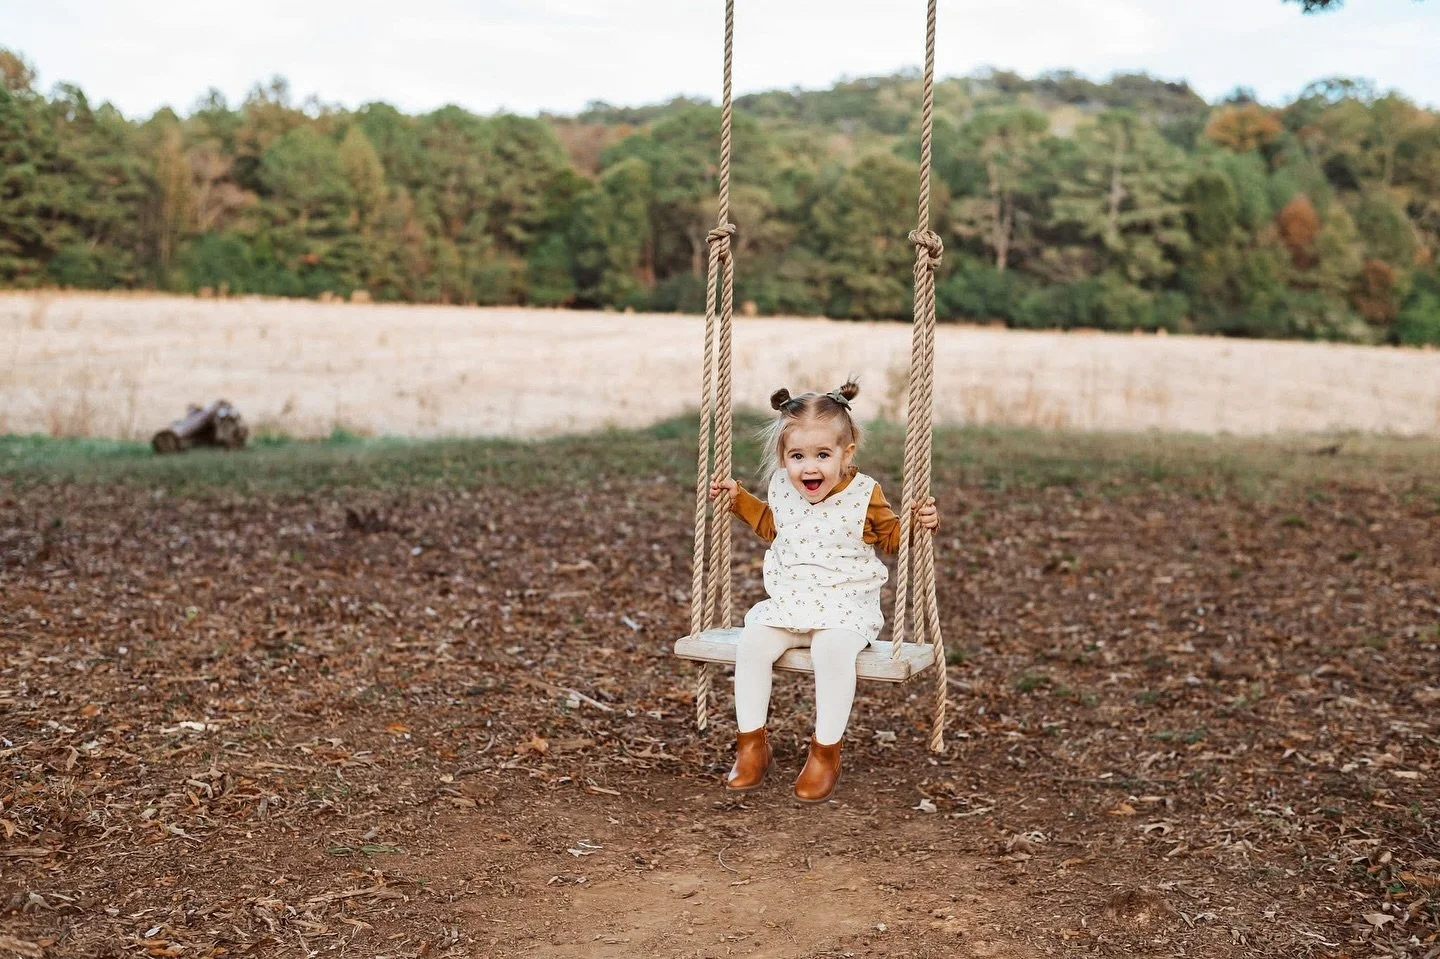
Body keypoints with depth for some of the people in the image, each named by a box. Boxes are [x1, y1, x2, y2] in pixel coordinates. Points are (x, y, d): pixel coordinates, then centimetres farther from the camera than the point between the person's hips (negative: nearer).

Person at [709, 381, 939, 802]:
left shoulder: (863, 494, -7)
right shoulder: (782, 489, 4)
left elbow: (890, 535, 8)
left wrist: (919, 521, -10)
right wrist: (739, 498, 18)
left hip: (846, 608, -4)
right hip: (787, 604, 4)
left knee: (834, 649, -34)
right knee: (752, 641, -22)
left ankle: (826, 751, -17)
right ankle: (752, 744, -8)